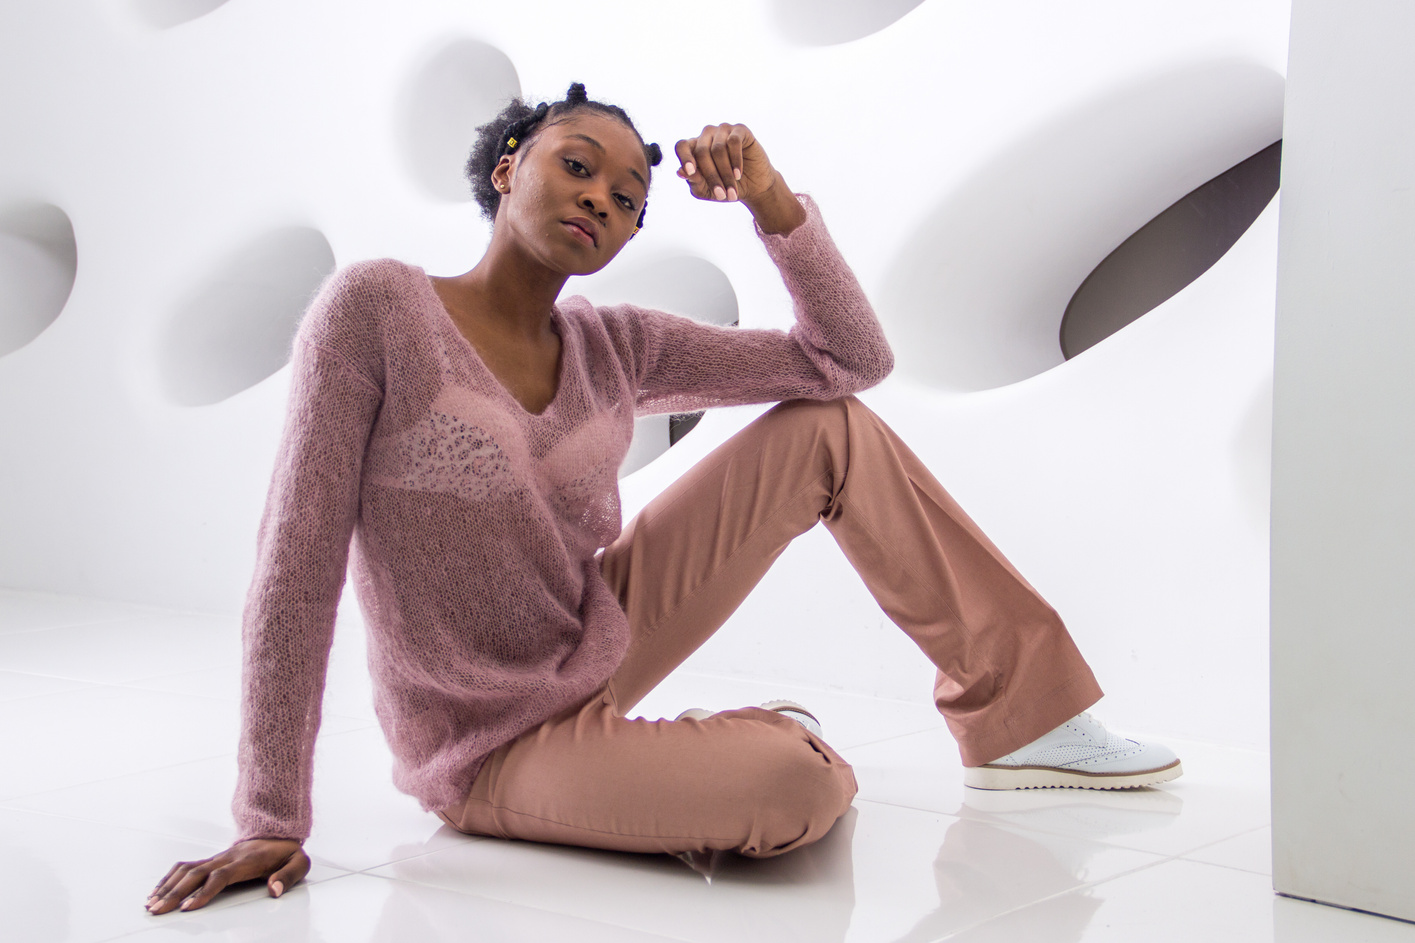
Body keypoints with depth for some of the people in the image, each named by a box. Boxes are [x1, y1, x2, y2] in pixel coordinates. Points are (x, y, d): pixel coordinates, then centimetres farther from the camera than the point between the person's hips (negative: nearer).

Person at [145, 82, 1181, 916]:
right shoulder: (377, 309, -17)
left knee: (834, 426, -3)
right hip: (499, 747, -6)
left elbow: (852, 358, 1)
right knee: (795, 791, -34)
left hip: (603, 641, 7)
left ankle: (1026, 716, 4)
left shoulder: (615, 347, -1)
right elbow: (300, 561, -20)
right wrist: (270, 818, -22)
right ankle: (764, 738, 5)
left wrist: (770, 199, -12)